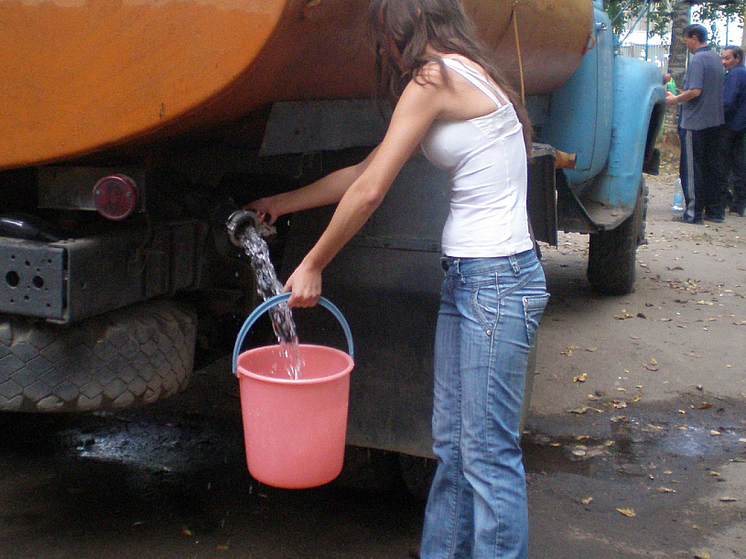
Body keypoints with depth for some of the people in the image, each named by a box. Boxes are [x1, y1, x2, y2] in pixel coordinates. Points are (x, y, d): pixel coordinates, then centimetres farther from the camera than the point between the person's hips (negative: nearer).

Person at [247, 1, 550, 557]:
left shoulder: (434, 78, -12)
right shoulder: (458, 77, 18)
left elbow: (369, 192, -13)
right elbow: (364, 172, 23)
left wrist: (312, 267, -2)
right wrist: (282, 203, 30)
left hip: (497, 281, -10)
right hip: (466, 277, 10)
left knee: (490, 454, -2)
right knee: (451, 443, 15)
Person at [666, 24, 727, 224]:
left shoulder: (697, 59, -15)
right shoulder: (715, 58, 13)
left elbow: (695, 91, -23)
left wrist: (676, 100, -7)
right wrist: (678, 96, 21)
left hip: (695, 123, -8)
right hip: (716, 121, 8)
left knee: (692, 169, -2)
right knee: (714, 167, 11)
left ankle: (694, 212, -1)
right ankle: (716, 210, 16)